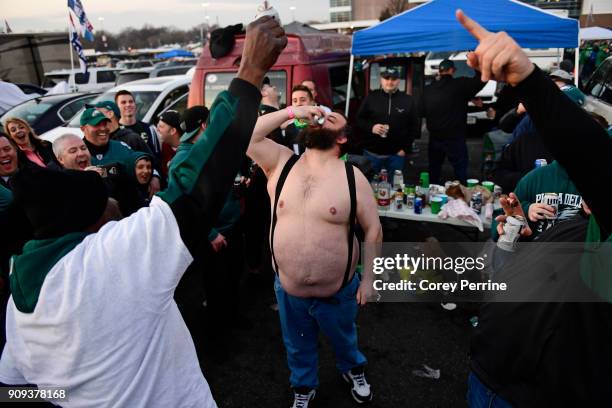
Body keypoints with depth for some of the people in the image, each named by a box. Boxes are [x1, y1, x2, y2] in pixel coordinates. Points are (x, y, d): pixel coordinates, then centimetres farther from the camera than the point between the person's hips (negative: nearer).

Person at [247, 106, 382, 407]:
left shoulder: (352, 177, -13)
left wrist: (368, 277, -7)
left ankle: (353, 370, 61)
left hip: (339, 291, -1)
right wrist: (291, 112, -18)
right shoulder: (281, 163, -6)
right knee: (298, 346, 26)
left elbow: (373, 229, -8)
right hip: (288, 289, 2)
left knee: (344, 339, 28)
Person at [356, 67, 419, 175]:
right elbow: (359, 119, 5)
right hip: (372, 153, 0)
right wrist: (371, 127, -15)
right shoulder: (371, 97, 1)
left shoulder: (407, 100, 3)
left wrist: (405, 148, -2)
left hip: (396, 154, 1)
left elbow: (414, 127, 6)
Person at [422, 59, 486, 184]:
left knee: (434, 169, 17)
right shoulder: (460, 85, -12)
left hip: (434, 138, 5)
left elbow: (422, 112, 10)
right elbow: (481, 80, -12)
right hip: (455, 138, -5)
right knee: (460, 170, 3)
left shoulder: (428, 89, 1)